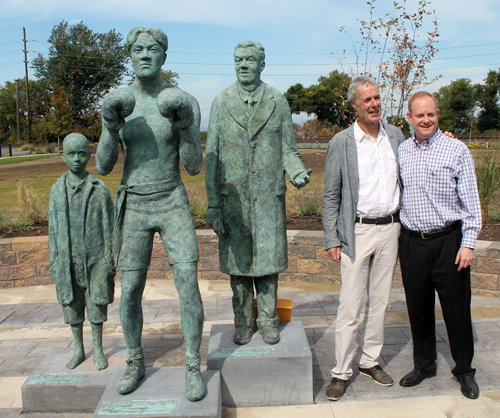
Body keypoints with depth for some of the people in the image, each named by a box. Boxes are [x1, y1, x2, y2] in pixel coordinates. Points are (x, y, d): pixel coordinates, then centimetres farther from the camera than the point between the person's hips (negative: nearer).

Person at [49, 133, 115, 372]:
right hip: (68, 260, 3)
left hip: (95, 258, -2)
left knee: (96, 303, 4)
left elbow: (108, 226, 0)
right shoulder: (57, 190, 6)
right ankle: (78, 350, 27)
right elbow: (53, 228, 9)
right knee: (71, 305, 10)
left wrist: (110, 259, -4)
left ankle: (98, 350, 20)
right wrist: (54, 261, 6)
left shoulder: (99, 189, -2)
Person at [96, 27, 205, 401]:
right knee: (130, 293, 5)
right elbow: (103, 167, -3)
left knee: (189, 286, -9)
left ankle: (193, 369, 9)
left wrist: (185, 127, -26)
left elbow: (194, 167, -9)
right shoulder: (117, 104, -1)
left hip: (173, 204, -1)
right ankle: (135, 364, 28)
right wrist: (111, 127, -20)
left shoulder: (185, 102, -6)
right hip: (134, 208, 2)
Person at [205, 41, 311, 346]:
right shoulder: (221, 102, 3)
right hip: (233, 198, 0)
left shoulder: (278, 101, 5)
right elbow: (212, 156, 2)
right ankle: (243, 323, 23)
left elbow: (288, 149, 8)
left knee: (268, 260, 5)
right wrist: (213, 204, -3)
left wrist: (297, 172, -16)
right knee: (238, 261, 8)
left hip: (269, 197, 0)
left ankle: (268, 321, 22)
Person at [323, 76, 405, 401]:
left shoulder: (396, 136, 7)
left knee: (380, 300, 13)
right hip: (358, 231, -4)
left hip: (390, 228, 4)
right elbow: (331, 196, -4)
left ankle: (371, 360, 29)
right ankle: (342, 372, 12)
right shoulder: (341, 142, -4)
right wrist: (332, 240, -7)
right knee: (350, 305, -1)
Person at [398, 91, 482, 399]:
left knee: (457, 308, 5)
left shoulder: (457, 150, -2)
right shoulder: (401, 152, 7)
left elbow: (471, 201, -2)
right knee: (418, 307, 12)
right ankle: (424, 365, 30)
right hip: (412, 243, 3)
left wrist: (468, 243, -8)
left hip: (448, 241, -3)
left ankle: (464, 370, 25)